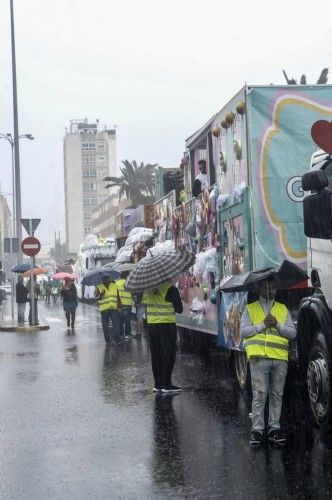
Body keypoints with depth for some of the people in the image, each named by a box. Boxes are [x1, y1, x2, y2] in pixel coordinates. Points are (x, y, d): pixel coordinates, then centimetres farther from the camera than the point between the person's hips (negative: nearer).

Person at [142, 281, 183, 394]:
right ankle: (166, 384, 0)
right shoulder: (170, 289, -13)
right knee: (168, 354, 1)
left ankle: (158, 384, 15)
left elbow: (143, 301, 18)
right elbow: (179, 309, -9)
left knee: (156, 355, 11)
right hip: (167, 325, -6)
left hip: (151, 324, 6)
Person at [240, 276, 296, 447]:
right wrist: (262, 325, -10)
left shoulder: (283, 309, 17)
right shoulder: (250, 309, 11)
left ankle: (274, 428, 12)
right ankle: (257, 429, -1)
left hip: (280, 358, 3)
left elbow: (292, 333, 9)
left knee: (277, 395, 5)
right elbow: (243, 331, -1)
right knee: (259, 394, -6)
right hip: (259, 357, -3)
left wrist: (277, 325, -7)